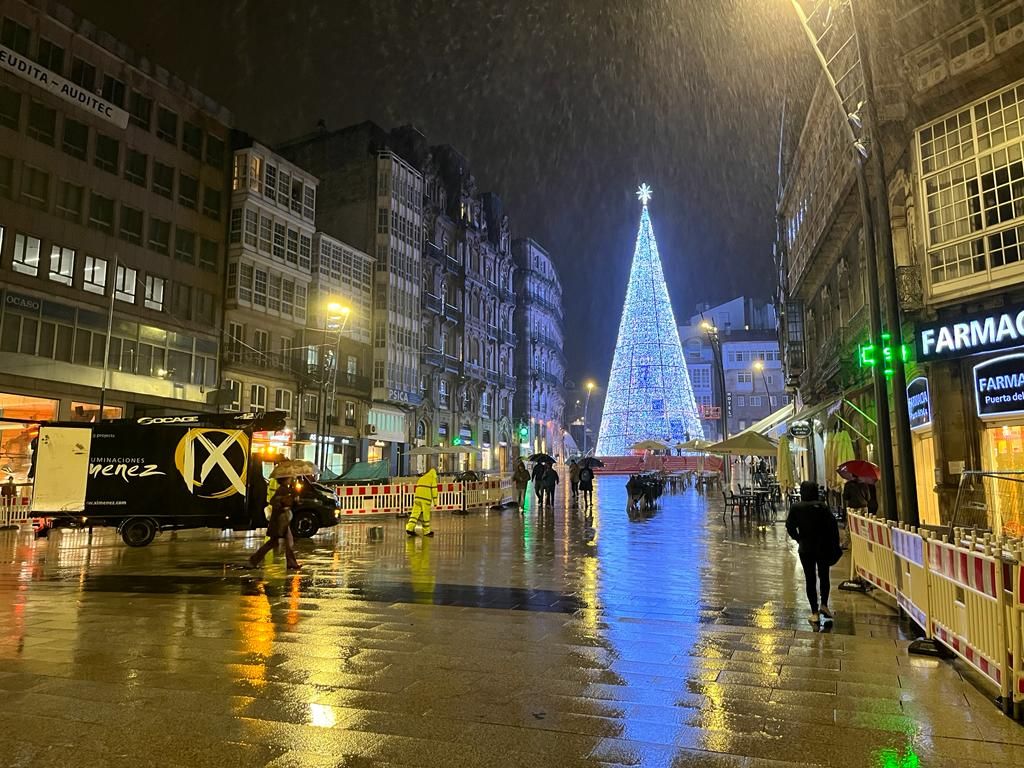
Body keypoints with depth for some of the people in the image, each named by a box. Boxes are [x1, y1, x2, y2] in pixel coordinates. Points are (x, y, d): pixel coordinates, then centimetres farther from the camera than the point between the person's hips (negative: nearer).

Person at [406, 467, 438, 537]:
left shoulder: (421, 478, 24)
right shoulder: (433, 478, 6)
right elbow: (434, 490, -1)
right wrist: (435, 502, -1)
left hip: (417, 497, 5)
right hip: (426, 498, -5)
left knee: (415, 512, 2)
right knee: (426, 515, 3)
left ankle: (410, 528, -11)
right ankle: (426, 531, 12)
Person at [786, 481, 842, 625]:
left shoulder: (796, 508, -7)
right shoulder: (823, 506, -7)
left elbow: (790, 526, -10)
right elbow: (833, 525, -9)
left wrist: (798, 539, 5)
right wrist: (835, 545, -2)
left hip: (806, 549, -1)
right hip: (823, 548, 1)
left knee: (810, 579, 7)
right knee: (824, 576, 19)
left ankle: (815, 612, 9)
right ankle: (824, 604, 12)